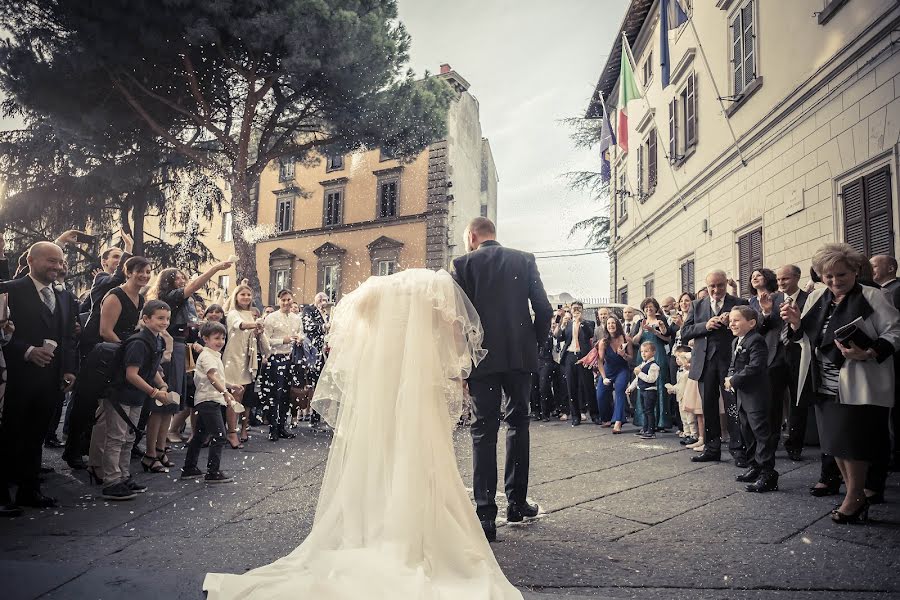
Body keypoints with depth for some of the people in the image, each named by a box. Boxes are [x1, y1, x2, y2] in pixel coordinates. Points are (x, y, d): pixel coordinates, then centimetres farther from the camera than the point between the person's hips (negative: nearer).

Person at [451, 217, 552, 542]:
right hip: (520, 356, 3)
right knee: (518, 422, 17)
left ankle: (486, 514, -2)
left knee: (484, 430, 1)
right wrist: (534, 344, 13)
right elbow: (544, 309, 1)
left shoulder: (464, 263, 0)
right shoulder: (524, 260, 8)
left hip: (483, 357, -2)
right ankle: (517, 502, 23)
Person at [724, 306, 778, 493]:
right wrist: (729, 378, 0)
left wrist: (734, 380, -18)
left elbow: (754, 368, -26)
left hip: (756, 395, -10)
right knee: (747, 432, 17)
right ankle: (755, 467, 28)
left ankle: (767, 474, -4)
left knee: (761, 433, -7)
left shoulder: (756, 341, -16)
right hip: (742, 395, 10)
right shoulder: (735, 342, 15)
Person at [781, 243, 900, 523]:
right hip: (825, 386, 6)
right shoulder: (816, 298, 12)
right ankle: (857, 496, 27)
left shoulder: (872, 296, -5)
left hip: (858, 387, -6)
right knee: (835, 440, 11)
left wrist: (868, 354, -24)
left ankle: (853, 498, 17)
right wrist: (796, 322, -3)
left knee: (851, 442, -2)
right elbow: (807, 338, 18)